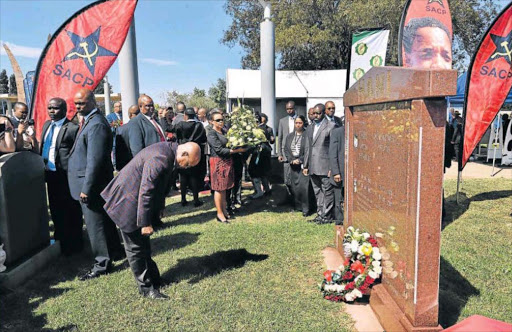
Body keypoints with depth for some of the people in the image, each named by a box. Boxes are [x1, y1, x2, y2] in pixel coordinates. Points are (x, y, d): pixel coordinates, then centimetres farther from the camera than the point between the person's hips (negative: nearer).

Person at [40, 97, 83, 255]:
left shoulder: (72, 128, -15)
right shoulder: (46, 125, 10)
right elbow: (43, 147, 17)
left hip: (66, 176, -8)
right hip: (50, 174, 8)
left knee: (71, 211, 6)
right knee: (55, 209, 22)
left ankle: (73, 244, 22)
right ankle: (60, 238, 40)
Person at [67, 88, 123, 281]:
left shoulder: (96, 124, -20)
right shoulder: (88, 120, 12)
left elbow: (95, 160, -24)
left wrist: (86, 188, -23)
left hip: (92, 183, -10)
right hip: (92, 183, 10)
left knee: (96, 223, 1)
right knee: (104, 219, 20)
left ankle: (102, 264, 14)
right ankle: (115, 251, 36)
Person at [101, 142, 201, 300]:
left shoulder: (168, 149, -1)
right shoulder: (159, 160, -32)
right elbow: (145, 193, -30)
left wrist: (158, 209, 20)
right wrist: (145, 223, -22)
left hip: (135, 201, 10)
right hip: (127, 204, -10)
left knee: (143, 245, 20)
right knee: (135, 248, 3)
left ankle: (153, 279, 33)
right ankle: (146, 288, 16)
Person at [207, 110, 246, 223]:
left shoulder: (223, 132, 13)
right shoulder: (212, 134, -11)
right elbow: (219, 150, -19)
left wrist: (240, 148, -6)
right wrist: (236, 150, -19)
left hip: (227, 161, 8)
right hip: (218, 162, -8)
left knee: (224, 188, 14)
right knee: (219, 188, -1)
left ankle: (224, 209, 24)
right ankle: (219, 213, 8)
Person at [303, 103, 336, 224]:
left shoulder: (330, 126, -3)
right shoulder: (310, 128, 18)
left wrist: (332, 167, -14)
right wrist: (306, 165, 16)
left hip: (325, 166, -7)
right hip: (313, 167, 7)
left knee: (327, 192, -1)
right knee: (317, 192, 13)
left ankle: (326, 216, 7)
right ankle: (320, 214, 22)